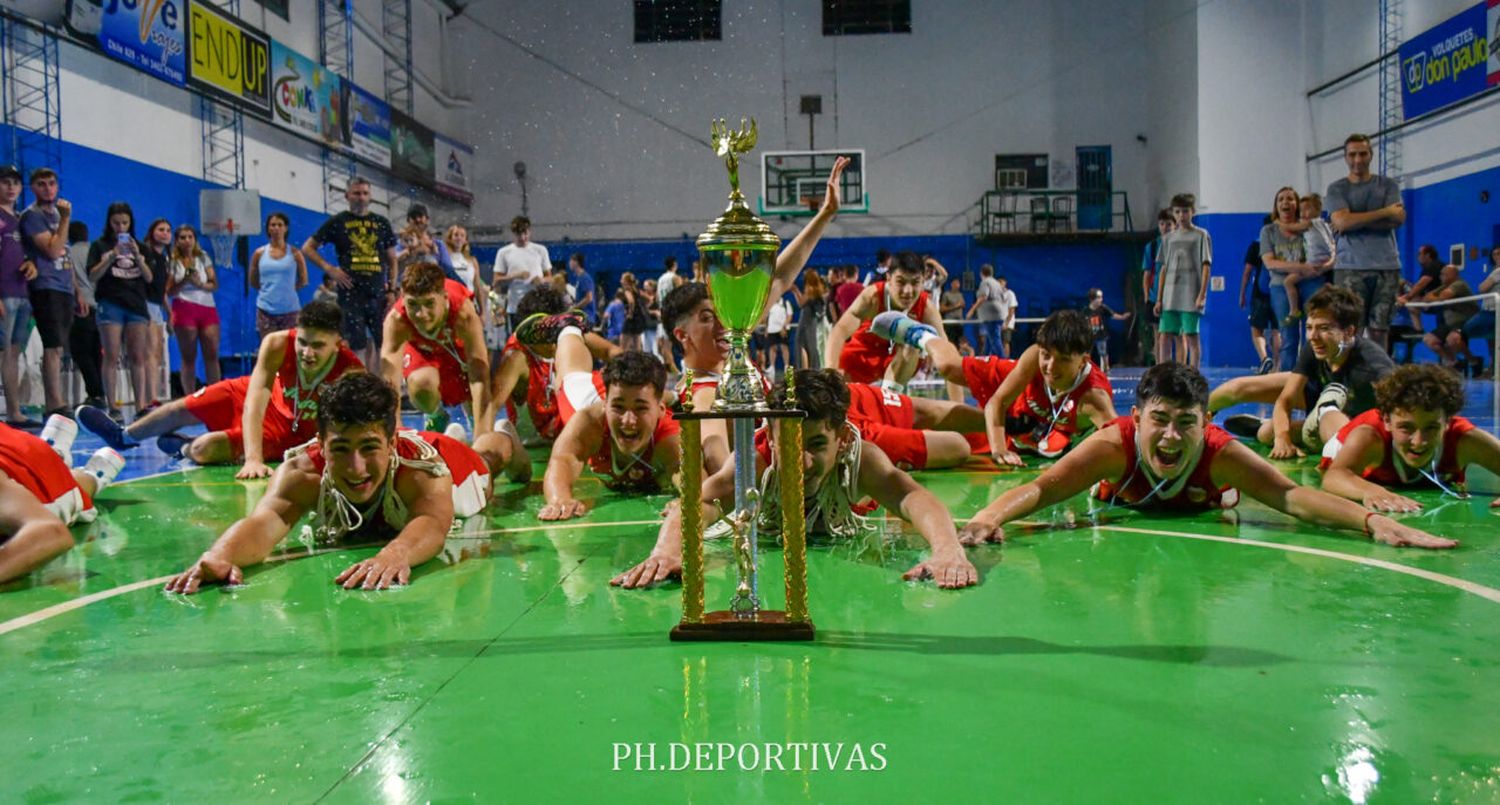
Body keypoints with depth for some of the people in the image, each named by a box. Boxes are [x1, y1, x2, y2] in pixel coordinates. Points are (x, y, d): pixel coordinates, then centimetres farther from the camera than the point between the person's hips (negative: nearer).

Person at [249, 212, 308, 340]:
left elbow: (303, 281, 9)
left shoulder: (295, 253, 1)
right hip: (265, 310, 1)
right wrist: (269, 290, 8)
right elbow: (253, 282, 13)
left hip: (290, 310, -1)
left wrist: (287, 289, 9)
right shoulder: (259, 253, 4)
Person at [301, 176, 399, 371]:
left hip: (378, 293, 3)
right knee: (357, 347, -3)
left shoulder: (381, 223, 12)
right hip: (351, 293, -2)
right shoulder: (337, 222, 5)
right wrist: (329, 269, -5)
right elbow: (307, 248, 8)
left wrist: (392, 290, 4)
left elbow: (392, 259, 14)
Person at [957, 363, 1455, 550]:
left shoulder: (1218, 451, -43)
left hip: (1200, 517, 1)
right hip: (1124, 514, -1)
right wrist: (989, 518, -71)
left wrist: (1372, 521, -62)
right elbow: (1041, 488, -52)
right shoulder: (1116, 443, -46)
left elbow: (1293, 496, -47)